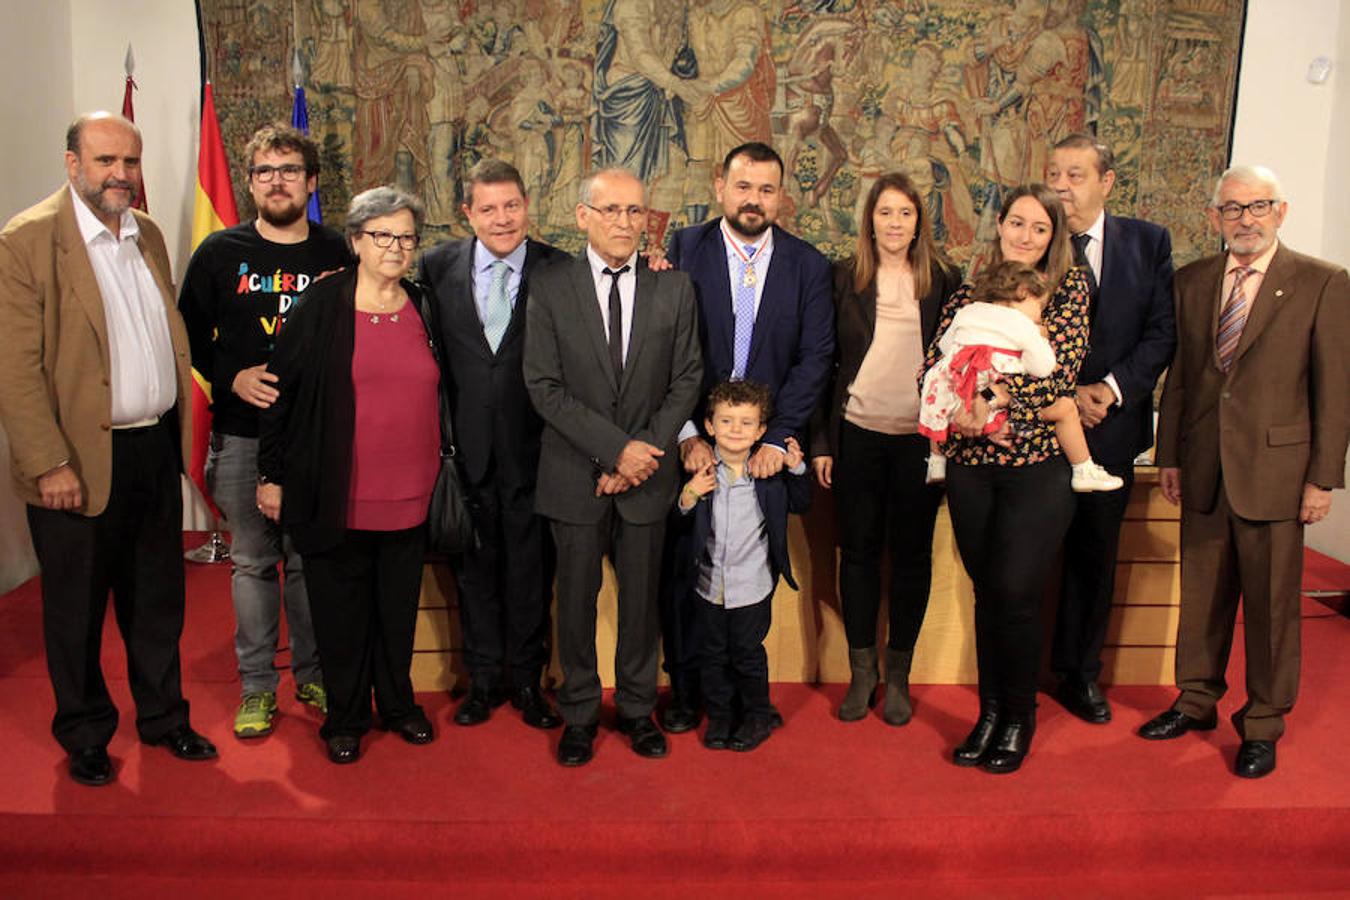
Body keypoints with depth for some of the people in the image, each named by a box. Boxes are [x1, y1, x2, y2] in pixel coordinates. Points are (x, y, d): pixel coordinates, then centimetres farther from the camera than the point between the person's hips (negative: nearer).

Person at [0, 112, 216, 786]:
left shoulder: (149, 236, 10)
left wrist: (181, 428, 10)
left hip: (156, 447, 6)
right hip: (82, 460, -5)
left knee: (158, 598, 16)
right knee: (77, 608, 11)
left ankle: (162, 717, 33)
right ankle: (85, 735, 29)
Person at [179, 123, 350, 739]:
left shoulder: (337, 254, 3)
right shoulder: (220, 253, 3)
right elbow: (189, 334, 8)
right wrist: (232, 377, -7)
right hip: (242, 437, 0)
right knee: (252, 562, 8)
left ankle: (312, 675, 25)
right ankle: (256, 686, 21)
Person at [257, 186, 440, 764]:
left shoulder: (425, 309, 6)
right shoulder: (320, 305, -5)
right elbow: (281, 390, -3)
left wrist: (445, 471, 12)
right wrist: (271, 474, -3)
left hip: (410, 498, 3)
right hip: (337, 497, -3)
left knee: (398, 609, 14)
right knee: (340, 613, 9)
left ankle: (397, 705, 33)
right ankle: (346, 718, 26)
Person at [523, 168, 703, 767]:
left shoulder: (673, 288, 1)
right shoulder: (550, 287, -4)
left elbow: (687, 380, 1)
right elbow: (544, 386, -9)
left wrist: (645, 451, -11)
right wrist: (616, 447, -16)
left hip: (647, 473, 1)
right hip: (576, 473, -1)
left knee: (642, 597, 12)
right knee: (576, 598, 10)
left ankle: (638, 708, 31)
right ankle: (579, 714, 28)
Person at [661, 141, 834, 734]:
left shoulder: (808, 266, 3)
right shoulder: (684, 250, -1)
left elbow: (814, 357, -2)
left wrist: (777, 439, -11)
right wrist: (688, 434, -12)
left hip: (767, 445, 1)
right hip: (691, 441, 0)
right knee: (682, 564, 6)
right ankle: (685, 687, 24)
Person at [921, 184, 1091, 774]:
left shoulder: (1070, 289, 2)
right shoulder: (968, 294, 10)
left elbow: (1062, 368, -11)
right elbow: (933, 368, 0)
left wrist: (996, 400, -24)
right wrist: (957, 409, -20)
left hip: (1037, 463, -3)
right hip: (970, 464, 3)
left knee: (1016, 592, -4)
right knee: (987, 591, 10)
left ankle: (1019, 718, 18)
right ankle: (989, 711, 26)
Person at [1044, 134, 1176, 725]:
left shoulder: (1148, 242, 3)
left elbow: (1162, 331, 0)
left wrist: (1112, 388, -13)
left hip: (1110, 427, 2)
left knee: (1095, 555, 12)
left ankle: (1079, 672, 28)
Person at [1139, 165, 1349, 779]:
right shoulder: (1190, 282, 8)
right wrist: (1169, 456, 8)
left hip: (1274, 469, -3)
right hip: (1203, 470, 4)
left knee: (1271, 603, 6)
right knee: (1202, 594, 14)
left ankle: (1263, 724, 22)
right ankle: (1196, 701, 32)